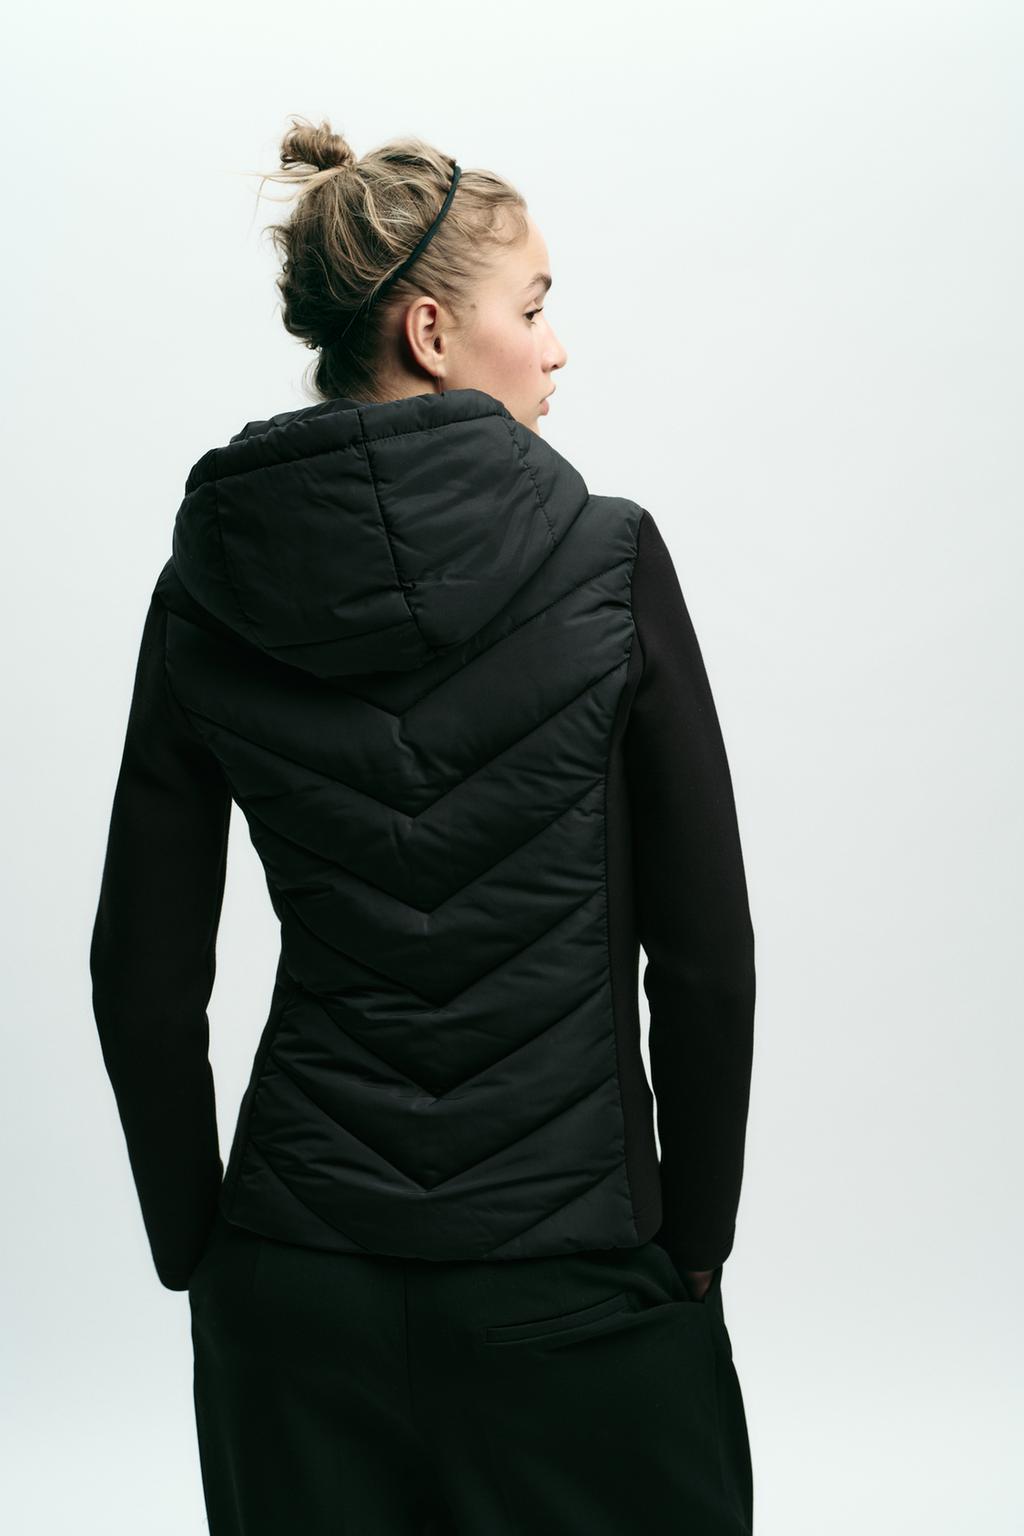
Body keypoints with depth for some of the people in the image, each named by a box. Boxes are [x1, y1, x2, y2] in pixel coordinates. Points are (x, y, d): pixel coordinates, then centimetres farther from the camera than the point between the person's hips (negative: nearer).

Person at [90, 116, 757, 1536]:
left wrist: (199, 1251, 11)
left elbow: (143, 981, 1)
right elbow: (708, 952, -8)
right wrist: (697, 1234, 4)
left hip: (300, 1275, 3)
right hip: (573, 1276, -3)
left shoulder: (206, 593, -2)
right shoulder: (607, 562, -10)